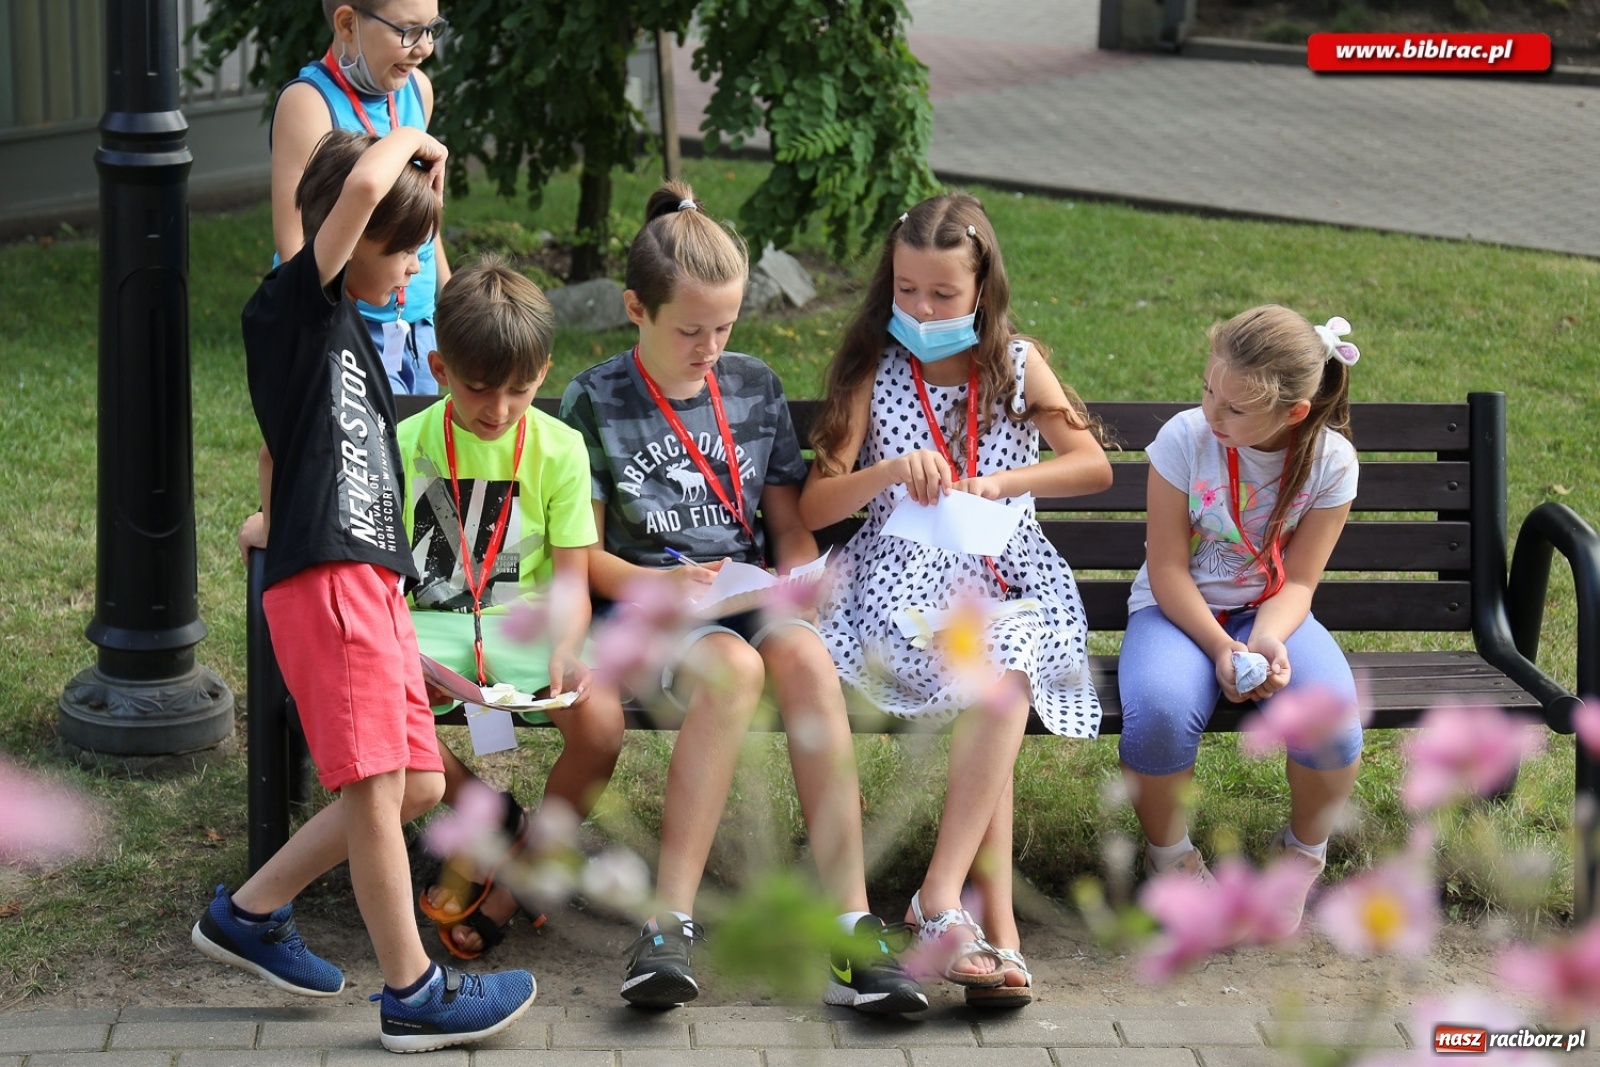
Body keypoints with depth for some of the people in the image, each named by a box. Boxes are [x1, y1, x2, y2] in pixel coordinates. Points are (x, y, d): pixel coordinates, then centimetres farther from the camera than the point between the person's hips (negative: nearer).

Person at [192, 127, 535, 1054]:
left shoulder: (351, 334, 22)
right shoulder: (291, 308, -7)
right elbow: (362, 187, -21)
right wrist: (408, 142, -4)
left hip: (374, 584, 10)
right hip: (324, 583, -10)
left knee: (418, 784, 10)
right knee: (375, 783, -7)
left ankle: (250, 911, 21)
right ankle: (414, 994, 0)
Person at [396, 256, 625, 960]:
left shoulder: (559, 448, 1)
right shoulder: (408, 445, 0)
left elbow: (571, 581, -2)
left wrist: (565, 653, -23)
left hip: (527, 623, 0)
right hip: (434, 623, 1)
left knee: (601, 723, -31)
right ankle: (491, 819, -4)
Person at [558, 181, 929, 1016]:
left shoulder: (756, 389, 13)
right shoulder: (596, 402, 3)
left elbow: (791, 526, 14)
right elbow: (584, 554, 1)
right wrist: (663, 584, -17)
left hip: (752, 598, 3)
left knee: (805, 657, -34)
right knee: (732, 668, -37)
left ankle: (848, 927, -39)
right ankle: (670, 924, -37)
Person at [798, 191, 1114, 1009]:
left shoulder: (1016, 364, 12)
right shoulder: (872, 372, 8)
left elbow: (1093, 465, 5)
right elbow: (813, 508, 2)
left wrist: (1002, 482, -10)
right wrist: (893, 471, -16)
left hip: (1007, 574, 2)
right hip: (904, 575, -2)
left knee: (1004, 674, -35)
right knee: (1000, 674, -33)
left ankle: (940, 895, -33)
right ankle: (997, 925, -35)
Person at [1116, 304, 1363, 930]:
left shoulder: (1330, 460, -11)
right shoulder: (1185, 439, -16)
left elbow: (1297, 581, -6)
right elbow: (1167, 571, -12)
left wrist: (1267, 642, -28)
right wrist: (1220, 648, -25)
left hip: (1267, 613, 1)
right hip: (1178, 610, -1)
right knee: (1160, 708, -36)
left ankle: (1303, 851, 2)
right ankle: (1169, 854, -4)